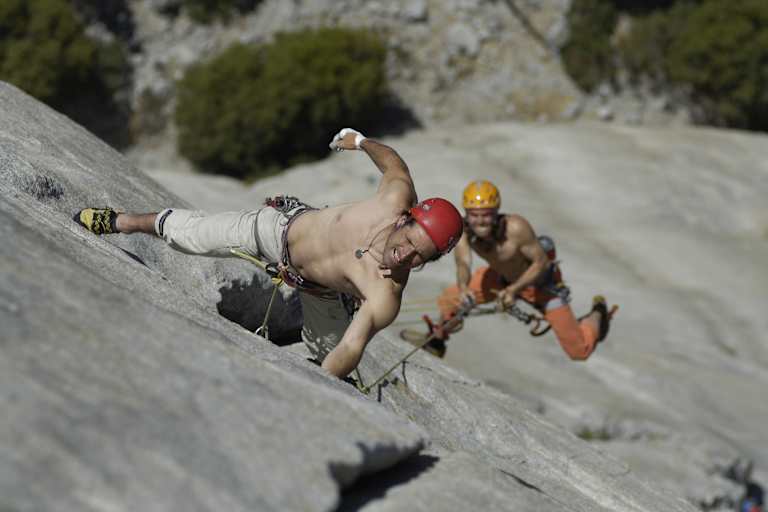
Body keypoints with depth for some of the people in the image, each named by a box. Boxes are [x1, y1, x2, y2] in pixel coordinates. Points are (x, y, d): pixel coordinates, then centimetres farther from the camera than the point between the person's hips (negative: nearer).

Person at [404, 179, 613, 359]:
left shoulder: (516, 227, -41)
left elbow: (541, 262, -29)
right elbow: (463, 263, -38)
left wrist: (513, 290, -40)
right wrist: (463, 288, -60)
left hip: (540, 280, -4)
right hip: (502, 277, 4)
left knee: (579, 351, 1)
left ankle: (597, 313, 34)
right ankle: (436, 340, 34)